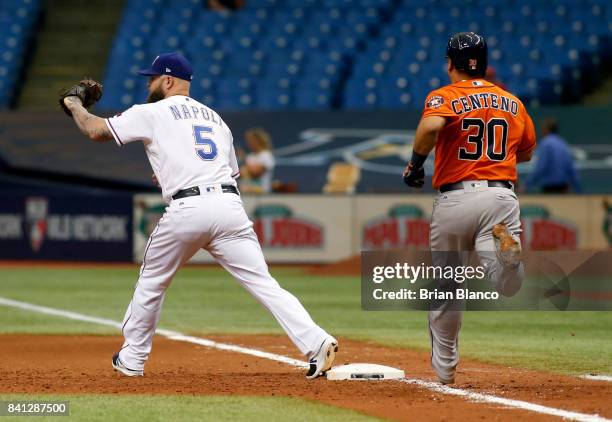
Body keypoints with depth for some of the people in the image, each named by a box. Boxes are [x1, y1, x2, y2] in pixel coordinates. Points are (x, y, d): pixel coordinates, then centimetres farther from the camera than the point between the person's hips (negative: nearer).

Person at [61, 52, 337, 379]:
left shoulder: (152, 113, 10)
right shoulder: (214, 117, 27)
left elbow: (95, 131, 11)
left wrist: (75, 105, 31)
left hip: (186, 209, -4)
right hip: (229, 204, 4)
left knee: (151, 282, 18)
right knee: (264, 284, -4)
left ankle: (132, 359, 27)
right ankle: (317, 343, -20)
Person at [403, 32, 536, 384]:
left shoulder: (444, 97, 2)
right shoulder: (513, 102, 16)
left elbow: (431, 125, -21)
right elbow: (527, 153, 27)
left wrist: (416, 164, -7)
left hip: (454, 199, -1)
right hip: (501, 195, 1)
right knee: (507, 286, -14)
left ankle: (445, 371, 22)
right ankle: (506, 246, -45)